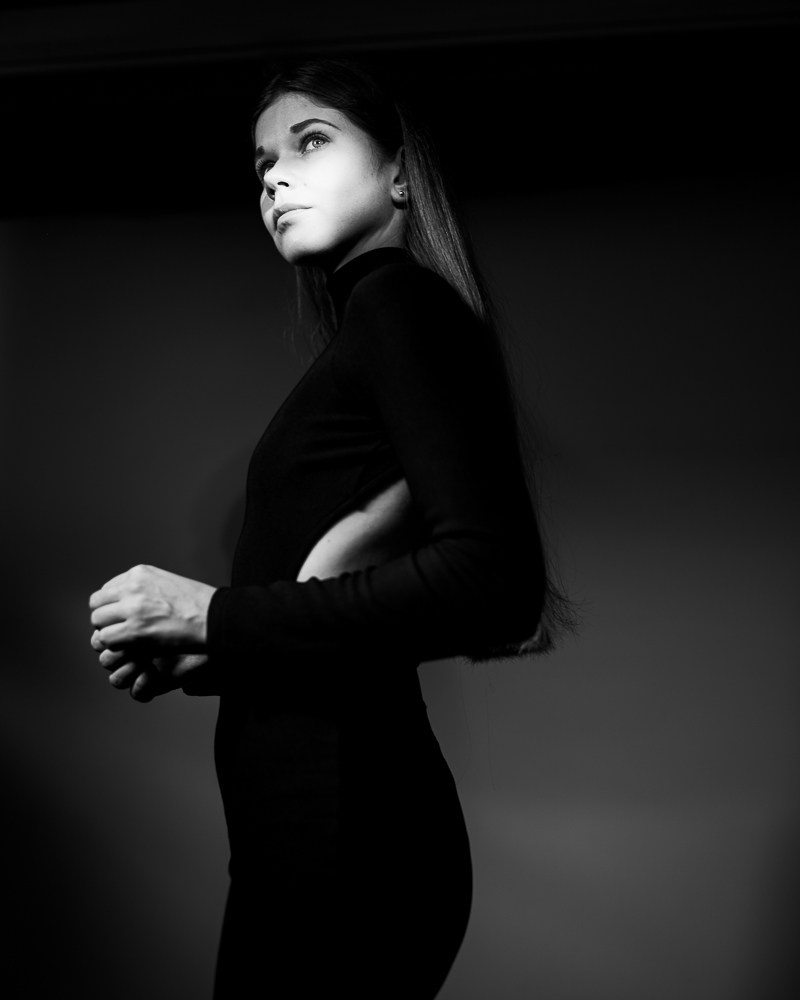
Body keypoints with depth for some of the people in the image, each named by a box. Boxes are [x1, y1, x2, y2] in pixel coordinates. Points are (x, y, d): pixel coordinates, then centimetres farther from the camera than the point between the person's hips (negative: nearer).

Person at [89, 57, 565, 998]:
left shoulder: (400, 297, -8)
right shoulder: (368, 319, 17)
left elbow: (494, 578, -23)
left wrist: (217, 614, -16)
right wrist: (192, 654, 0)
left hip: (343, 823, -9)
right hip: (310, 821, 9)